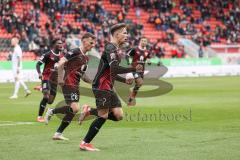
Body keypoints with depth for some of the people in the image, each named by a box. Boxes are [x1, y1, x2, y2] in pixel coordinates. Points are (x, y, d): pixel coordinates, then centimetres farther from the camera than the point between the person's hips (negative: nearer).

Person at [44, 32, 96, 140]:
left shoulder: (86, 58, 17)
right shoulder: (75, 52, -10)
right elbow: (60, 63, -17)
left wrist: (93, 82, 12)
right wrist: (60, 78, -17)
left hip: (75, 86, 9)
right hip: (69, 84, -9)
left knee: (73, 110, 5)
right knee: (74, 108, -20)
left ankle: (58, 134, 11)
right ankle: (51, 112, -1)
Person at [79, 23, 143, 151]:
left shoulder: (115, 49, 19)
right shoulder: (110, 48, -13)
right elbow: (114, 69, -25)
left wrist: (125, 80, 18)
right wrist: (134, 69, -21)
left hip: (108, 87, 9)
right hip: (101, 86, -9)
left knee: (118, 115, 0)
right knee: (103, 115, -8)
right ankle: (85, 143, -1)